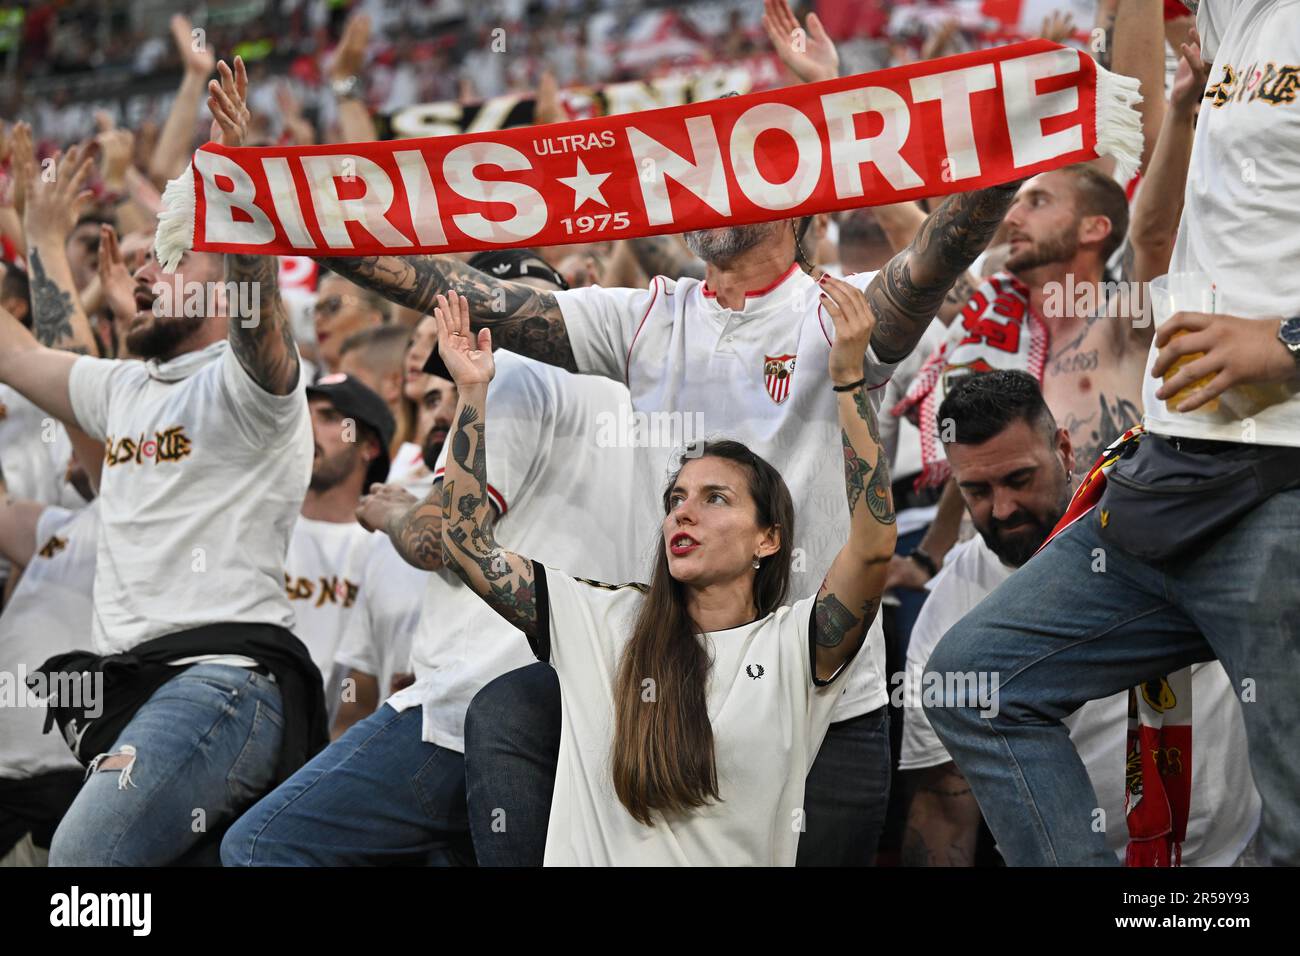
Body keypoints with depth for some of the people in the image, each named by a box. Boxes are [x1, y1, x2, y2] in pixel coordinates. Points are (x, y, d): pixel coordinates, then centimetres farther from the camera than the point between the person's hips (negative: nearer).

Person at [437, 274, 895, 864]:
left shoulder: (795, 645, 1)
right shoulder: (604, 624, 10)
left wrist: (847, 378, -16)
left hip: (741, 857, -2)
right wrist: (471, 390, 4)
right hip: (591, 853, 2)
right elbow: (467, 544, 8)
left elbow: (873, 545, -14)